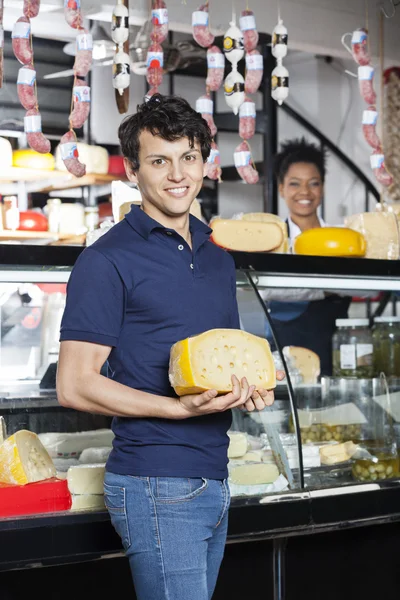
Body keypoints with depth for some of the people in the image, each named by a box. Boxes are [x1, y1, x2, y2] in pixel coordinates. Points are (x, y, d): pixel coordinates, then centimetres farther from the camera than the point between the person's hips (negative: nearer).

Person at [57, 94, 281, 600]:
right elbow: (74, 385, -13)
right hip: (156, 483, -7)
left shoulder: (218, 257, 14)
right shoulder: (108, 260, -8)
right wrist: (182, 408, -22)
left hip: (213, 479, 7)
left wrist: (250, 388, 1)